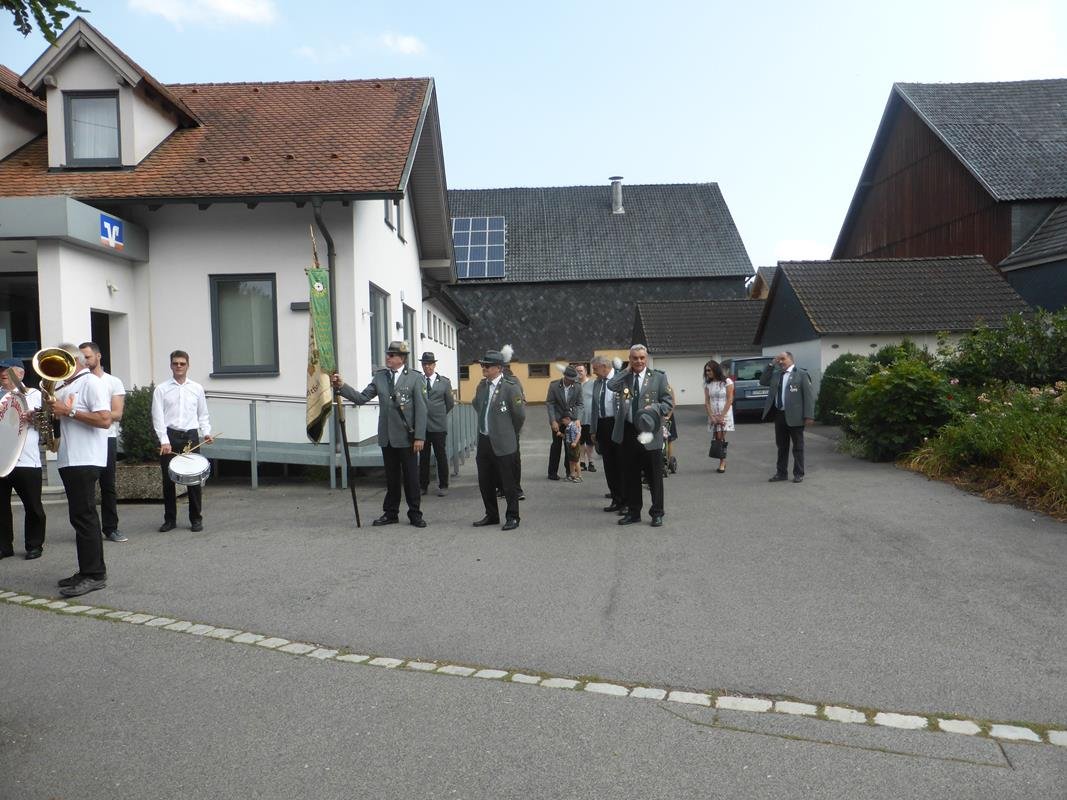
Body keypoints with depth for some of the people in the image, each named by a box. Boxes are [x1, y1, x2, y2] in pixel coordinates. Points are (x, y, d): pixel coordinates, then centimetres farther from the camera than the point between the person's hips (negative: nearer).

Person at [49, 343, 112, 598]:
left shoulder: (92, 383, -8)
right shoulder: (65, 387, 20)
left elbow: (104, 420, -20)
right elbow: (58, 415, 27)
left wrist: (69, 411, -19)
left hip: (85, 460, -9)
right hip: (69, 460, 9)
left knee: (84, 517, -8)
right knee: (79, 517, 11)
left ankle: (94, 575, -5)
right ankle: (87, 571, 18)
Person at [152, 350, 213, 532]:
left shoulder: (197, 388, 10)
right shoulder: (161, 389, 4)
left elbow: (203, 414, 14)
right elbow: (158, 416, -2)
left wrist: (206, 432, -3)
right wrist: (164, 441, -12)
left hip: (191, 436, 1)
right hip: (169, 436, -1)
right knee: (168, 479, 4)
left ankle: (196, 519, 11)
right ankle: (169, 519, 15)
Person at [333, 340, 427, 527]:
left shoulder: (415, 378, -5)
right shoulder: (379, 376, 7)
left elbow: (421, 409, -7)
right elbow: (361, 398, 4)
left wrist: (419, 437, -12)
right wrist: (342, 386, -10)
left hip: (407, 438, -4)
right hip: (387, 438, 4)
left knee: (411, 477, 5)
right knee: (391, 477, 13)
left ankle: (415, 514, 16)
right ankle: (391, 513, 23)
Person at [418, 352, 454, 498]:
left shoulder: (444, 382, 4)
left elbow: (450, 402, 10)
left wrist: (440, 415, 10)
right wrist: (422, 415, 5)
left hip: (439, 426, -1)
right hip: (422, 425, 1)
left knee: (441, 456, 4)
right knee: (423, 457, 7)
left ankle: (443, 486, 12)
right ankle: (423, 486, 16)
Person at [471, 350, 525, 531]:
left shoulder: (510, 387, -14)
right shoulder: (482, 385, 7)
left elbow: (520, 415, -11)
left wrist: (510, 433, 2)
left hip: (503, 443, -7)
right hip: (484, 441, 7)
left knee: (509, 483, 3)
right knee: (485, 482, 15)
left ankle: (512, 517, 16)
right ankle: (491, 515, 29)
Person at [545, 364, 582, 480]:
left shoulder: (577, 387, -3)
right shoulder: (554, 385, -8)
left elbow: (579, 404, 4)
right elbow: (549, 403, -6)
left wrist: (576, 418, -10)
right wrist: (553, 421, -12)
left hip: (571, 420, 2)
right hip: (558, 419, -1)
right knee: (556, 445, 0)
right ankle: (552, 472, 9)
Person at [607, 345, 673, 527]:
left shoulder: (658, 377, 1)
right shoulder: (624, 377, 8)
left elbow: (669, 404, 1)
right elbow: (610, 385, -13)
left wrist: (654, 408, -18)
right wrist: (627, 370, -5)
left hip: (649, 433, -3)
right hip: (627, 432, 3)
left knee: (654, 476, 4)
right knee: (630, 476, 12)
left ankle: (657, 513, 17)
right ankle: (633, 512, 24)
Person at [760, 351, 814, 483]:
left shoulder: (801, 374, -5)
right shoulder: (776, 374, 13)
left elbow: (809, 396, -7)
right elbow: (762, 382, 11)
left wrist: (809, 416, -14)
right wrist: (771, 365, 3)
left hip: (794, 416, -5)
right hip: (779, 415, 6)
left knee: (798, 446, 5)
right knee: (781, 446, 12)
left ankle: (798, 474, 14)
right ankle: (781, 473, 20)